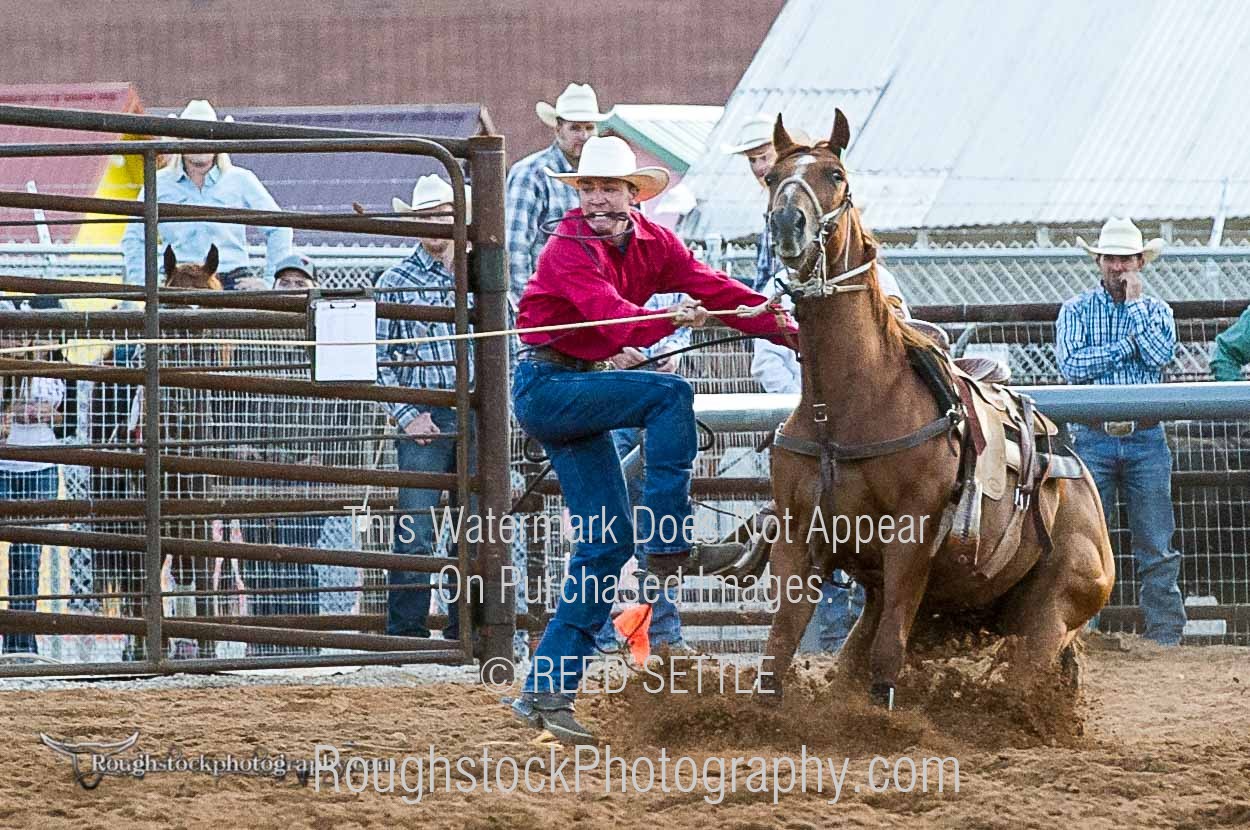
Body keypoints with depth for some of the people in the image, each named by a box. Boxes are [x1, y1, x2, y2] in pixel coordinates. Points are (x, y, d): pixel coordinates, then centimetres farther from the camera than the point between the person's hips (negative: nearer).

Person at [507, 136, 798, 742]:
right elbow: (614, 317, -32)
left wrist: (791, 330, -5)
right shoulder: (569, 250, -19)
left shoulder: (652, 243, 3)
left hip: (582, 388, 8)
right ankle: (667, 544, -20)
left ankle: (546, 692, 3)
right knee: (670, 393, -23)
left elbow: (713, 289, 1)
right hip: (544, 388, -8)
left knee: (606, 543, 3)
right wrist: (670, 319, -51)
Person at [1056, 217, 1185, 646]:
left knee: (1157, 545, 0)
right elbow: (1071, 364, -10)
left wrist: (1135, 304, -6)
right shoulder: (1076, 310, 6)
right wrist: (1128, 345, -10)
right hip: (1093, 438, -1)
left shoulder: (1156, 310, 10)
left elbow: (1160, 354, -10)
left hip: (1145, 438, 1)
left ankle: (1166, 635, 4)